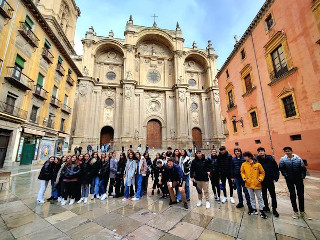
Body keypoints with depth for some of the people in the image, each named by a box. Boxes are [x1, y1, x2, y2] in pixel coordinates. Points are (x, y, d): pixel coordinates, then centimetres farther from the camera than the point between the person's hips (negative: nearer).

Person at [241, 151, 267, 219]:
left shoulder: (258, 164, -11)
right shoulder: (244, 164, -4)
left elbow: (262, 173, 0)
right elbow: (242, 172, 7)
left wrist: (260, 179, -12)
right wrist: (244, 178, -7)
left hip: (257, 184, -2)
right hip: (249, 184, 2)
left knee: (259, 198, 11)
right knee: (252, 197, 15)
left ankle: (261, 211, 26)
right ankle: (254, 209, 30)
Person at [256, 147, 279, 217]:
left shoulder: (270, 159, -9)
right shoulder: (258, 159, -7)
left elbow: (276, 168, -4)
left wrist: (276, 178, -6)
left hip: (270, 180, -1)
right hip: (262, 181, 1)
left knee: (273, 195, 6)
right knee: (264, 195, 15)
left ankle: (274, 209, 21)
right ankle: (266, 207, 31)